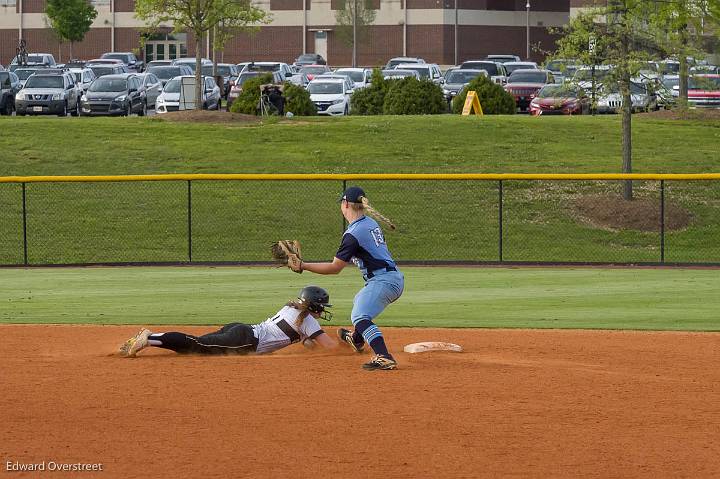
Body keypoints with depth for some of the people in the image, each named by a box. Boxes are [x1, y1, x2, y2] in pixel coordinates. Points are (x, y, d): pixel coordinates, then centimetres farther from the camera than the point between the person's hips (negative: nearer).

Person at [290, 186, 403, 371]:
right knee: (360, 301, 34)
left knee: (360, 316, -24)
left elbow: (335, 268, -14)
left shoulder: (353, 234, -16)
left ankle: (384, 357, -43)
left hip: (382, 281, -11)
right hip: (396, 279, 11)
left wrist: (303, 266, -10)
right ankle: (357, 339, 63)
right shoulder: (371, 224, 12)